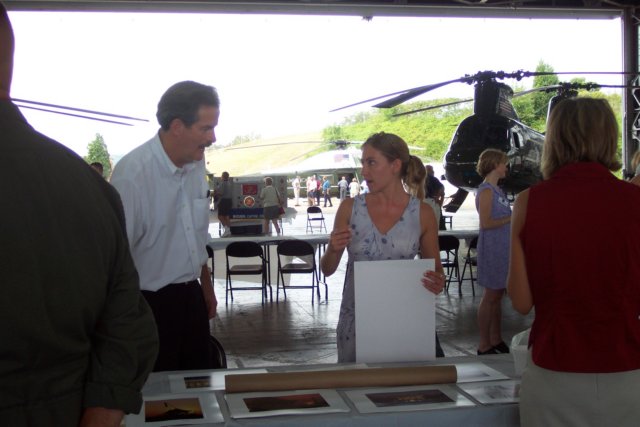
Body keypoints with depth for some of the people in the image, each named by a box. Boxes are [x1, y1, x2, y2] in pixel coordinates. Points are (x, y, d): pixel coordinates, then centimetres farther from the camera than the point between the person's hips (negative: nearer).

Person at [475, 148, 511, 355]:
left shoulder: (497, 190, 14)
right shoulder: (486, 190, -13)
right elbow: (486, 223, -20)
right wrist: (512, 218, -16)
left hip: (502, 248, 9)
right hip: (492, 248, -9)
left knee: (497, 295, 13)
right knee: (490, 296, -4)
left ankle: (496, 341, 21)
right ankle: (484, 346, 2)